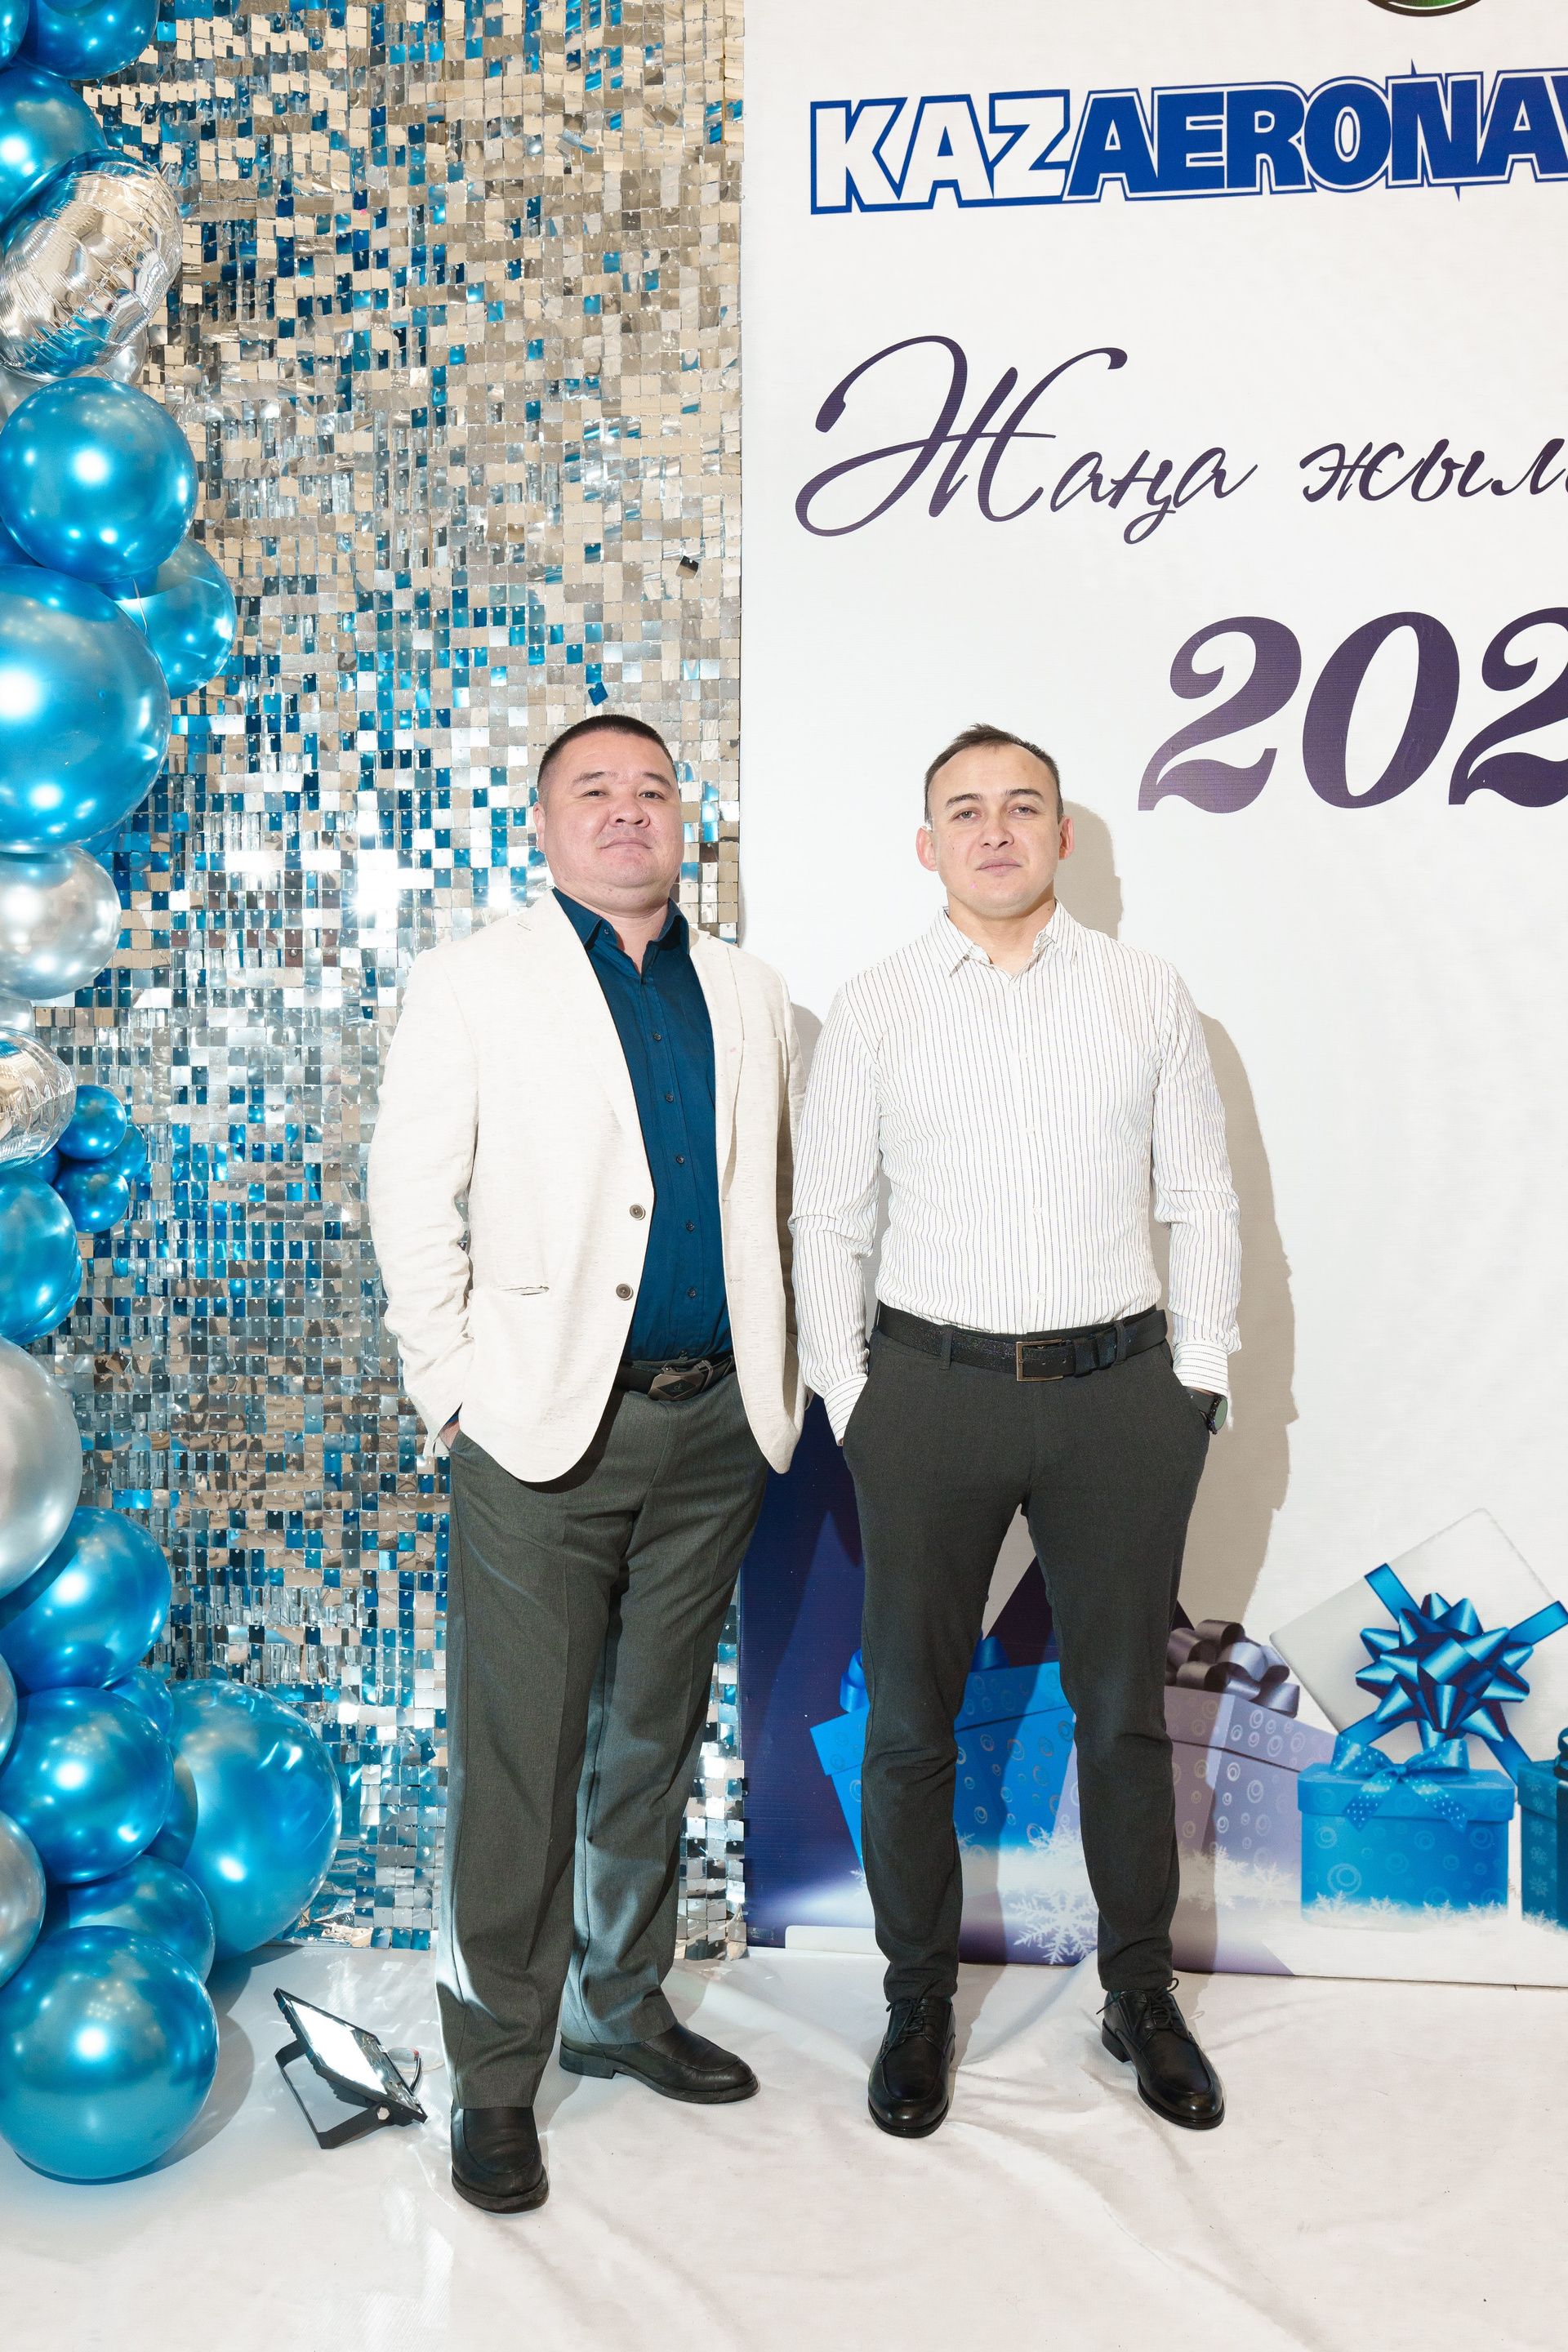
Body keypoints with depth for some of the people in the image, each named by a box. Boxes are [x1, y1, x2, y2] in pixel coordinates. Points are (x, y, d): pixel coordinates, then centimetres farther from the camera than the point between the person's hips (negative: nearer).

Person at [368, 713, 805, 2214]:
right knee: (520, 1762, 1)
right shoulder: (472, 982, 1)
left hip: (711, 1422, 4)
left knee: (654, 1741, 16)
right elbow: (409, 1193, -3)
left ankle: (623, 2009, 34)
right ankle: (496, 2074, 18)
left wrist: (775, 1368, 10)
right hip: (544, 1425, -4)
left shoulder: (746, 996, 12)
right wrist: (454, 1387, -8)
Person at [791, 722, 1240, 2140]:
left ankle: (1142, 1995, 31)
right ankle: (920, 2001, 27)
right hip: (931, 1387, 0)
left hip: (1120, 1389, 1)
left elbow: (1202, 1201, 8)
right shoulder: (874, 1011, 3)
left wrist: (1199, 1381, 2)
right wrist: (850, 1398, -1)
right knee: (910, 1718, 7)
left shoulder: (1148, 996, 6)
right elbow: (827, 1222, 5)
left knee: (1126, 1710, 12)